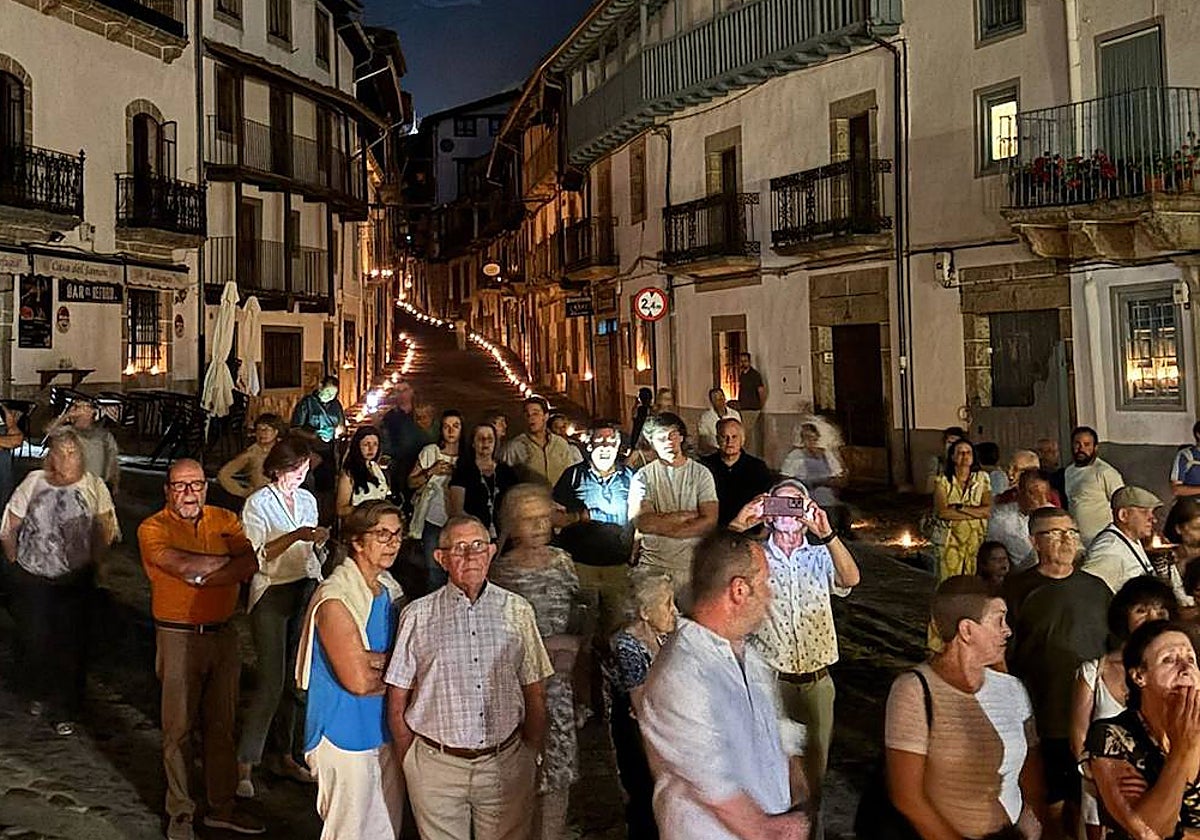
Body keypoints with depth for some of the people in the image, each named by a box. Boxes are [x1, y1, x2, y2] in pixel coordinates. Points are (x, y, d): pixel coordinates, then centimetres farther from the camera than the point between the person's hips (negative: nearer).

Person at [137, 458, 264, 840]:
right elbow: (182, 565, -22)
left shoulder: (225, 520, 6)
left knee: (222, 725, 13)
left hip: (223, 634, 4)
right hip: (178, 637, -4)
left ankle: (222, 806, 27)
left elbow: (251, 565, -8)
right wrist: (228, 559, -9)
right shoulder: (153, 528, -5)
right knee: (179, 728, 5)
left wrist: (202, 575, -18)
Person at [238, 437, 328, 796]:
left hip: (306, 591, 6)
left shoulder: (308, 500, 13)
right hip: (271, 594, -6)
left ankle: (282, 755, 21)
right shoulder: (258, 503, -5)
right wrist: (294, 537, -23)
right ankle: (244, 764, 0)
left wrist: (318, 541, 1)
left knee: (293, 678, 9)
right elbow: (255, 556, -13)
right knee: (271, 682, -10)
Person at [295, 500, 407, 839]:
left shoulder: (389, 588, 6)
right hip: (346, 737, -7)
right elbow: (357, 680, -23)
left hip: (385, 731, 7)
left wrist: (374, 660, -17)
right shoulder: (335, 599, -19)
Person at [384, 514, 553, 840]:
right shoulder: (417, 615, -2)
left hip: (505, 764, 1)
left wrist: (533, 757, 7)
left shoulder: (517, 611, 2)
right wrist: (408, 764, 4)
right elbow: (397, 701, 3)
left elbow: (535, 695, 7)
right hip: (437, 765, -1)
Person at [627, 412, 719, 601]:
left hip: (692, 564, 0)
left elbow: (710, 521, -6)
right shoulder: (643, 477, 3)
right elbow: (640, 522, -10)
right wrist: (687, 515, -8)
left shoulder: (700, 473, 4)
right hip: (653, 565, 0)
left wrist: (660, 526, -10)